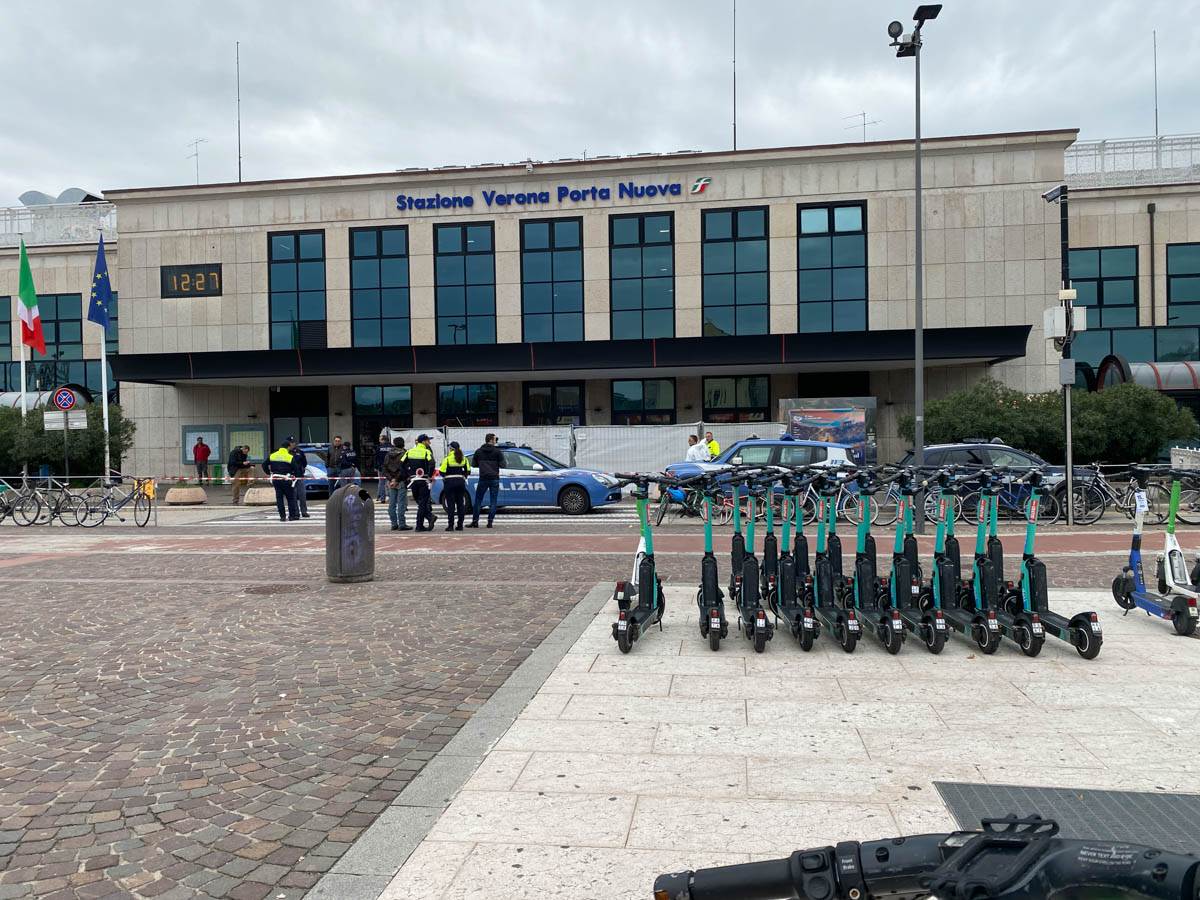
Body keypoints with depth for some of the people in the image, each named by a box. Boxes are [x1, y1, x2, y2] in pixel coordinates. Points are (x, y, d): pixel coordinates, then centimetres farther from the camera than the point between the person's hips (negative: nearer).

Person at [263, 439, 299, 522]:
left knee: (279, 498, 9)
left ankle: (282, 516, 6)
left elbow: (264, 465, 11)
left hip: (275, 480, 4)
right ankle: (292, 516, 8)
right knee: (290, 498, 7)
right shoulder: (290, 457, -9)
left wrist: (269, 473, 19)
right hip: (286, 480, -4)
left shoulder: (272, 456, 6)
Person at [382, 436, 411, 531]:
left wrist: (390, 479, -1)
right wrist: (397, 480, -10)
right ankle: (402, 524, -3)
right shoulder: (404, 454, -9)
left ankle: (394, 524, 12)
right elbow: (403, 469, -16)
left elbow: (384, 468, 6)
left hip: (390, 481, 6)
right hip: (401, 482, -6)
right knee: (401, 503, -3)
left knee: (392, 503, 9)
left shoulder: (388, 454, 9)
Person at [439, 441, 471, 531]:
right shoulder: (464, 459, 5)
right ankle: (460, 525, 10)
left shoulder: (447, 458, -8)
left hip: (449, 482, -4)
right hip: (460, 481, 4)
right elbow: (468, 471, 6)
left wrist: (444, 476, 11)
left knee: (450, 504, -1)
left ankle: (450, 525, -2)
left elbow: (442, 472, -9)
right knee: (460, 503, 9)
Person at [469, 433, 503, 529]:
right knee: (493, 501, 4)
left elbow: (474, 464, 9)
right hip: (494, 479, -2)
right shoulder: (497, 451, -4)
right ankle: (490, 522, 2)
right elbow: (502, 464, -7)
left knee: (478, 500, 9)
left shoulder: (478, 451, 4)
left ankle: (475, 521, 8)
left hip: (483, 479, 2)